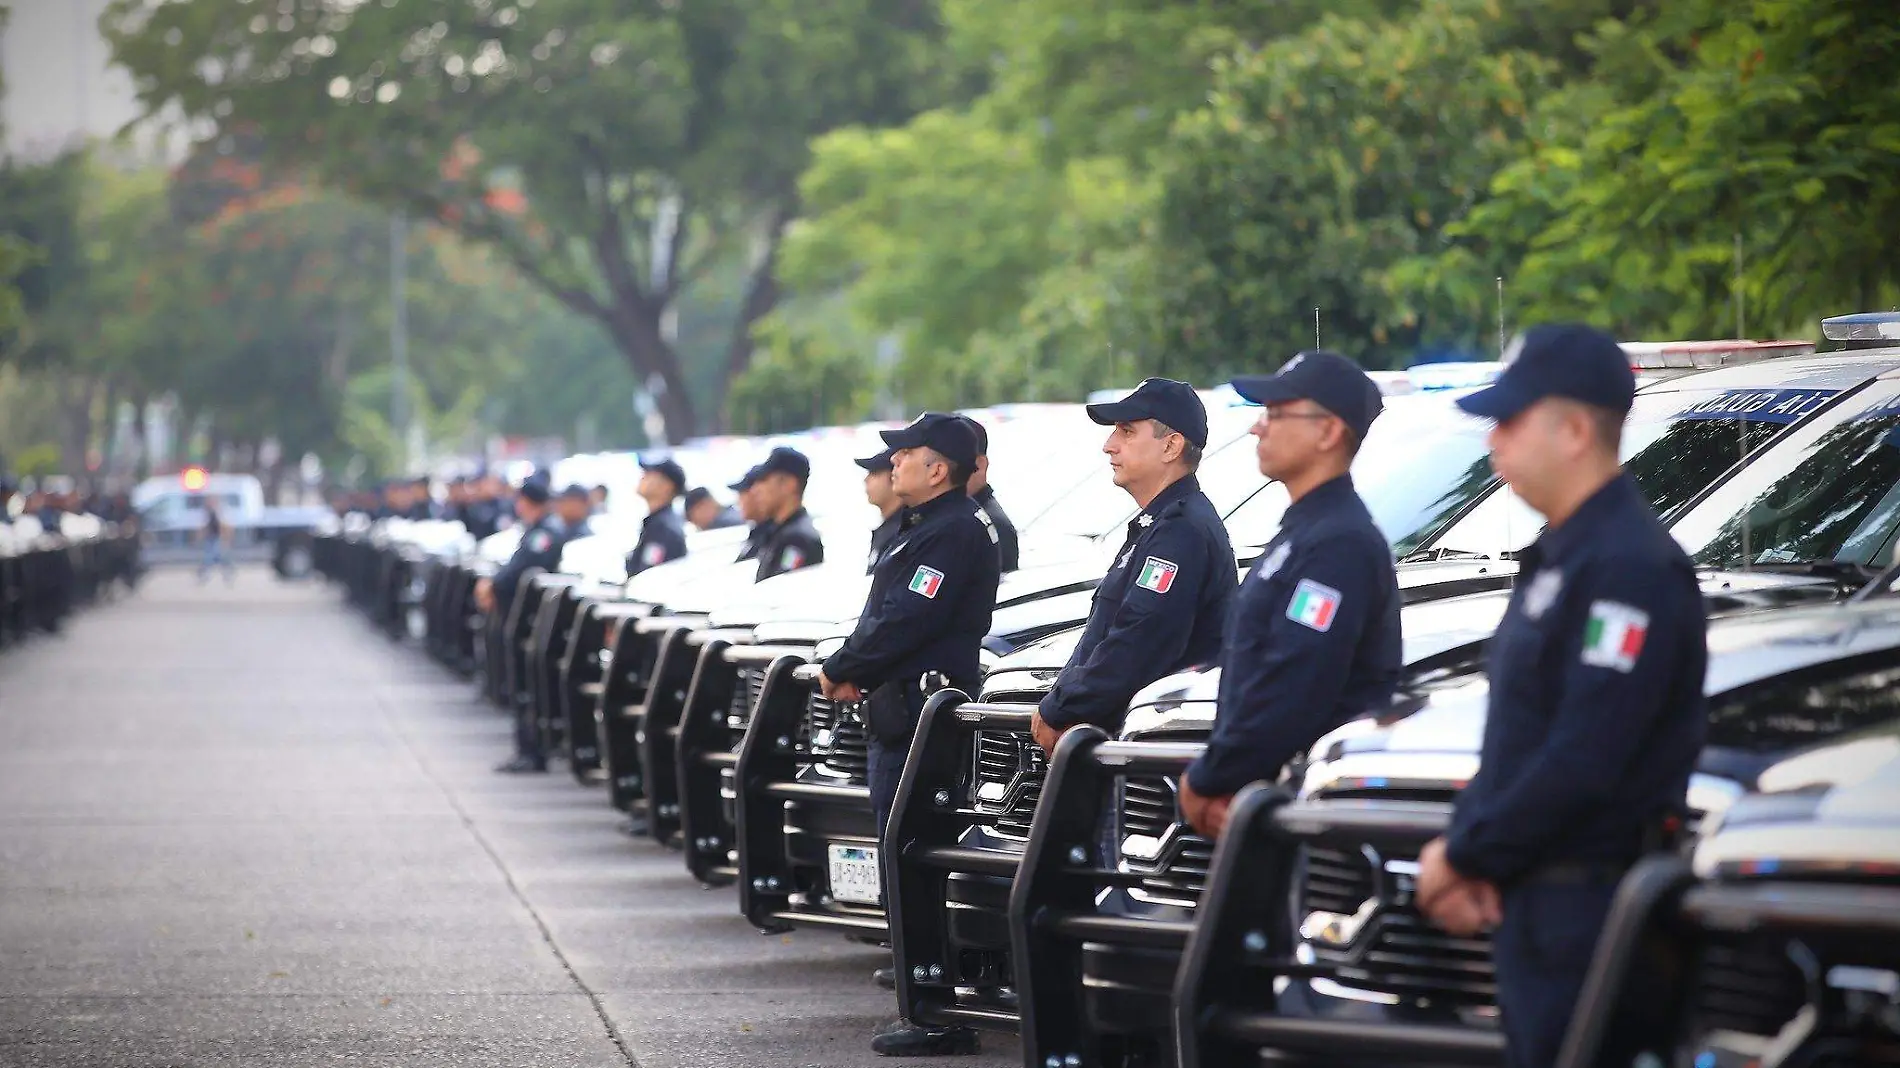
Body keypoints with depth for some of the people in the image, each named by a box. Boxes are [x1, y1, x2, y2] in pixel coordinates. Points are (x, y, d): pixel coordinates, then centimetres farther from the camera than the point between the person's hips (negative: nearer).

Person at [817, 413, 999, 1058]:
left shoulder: (953, 534, -14)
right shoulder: (925, 528, 20)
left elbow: (905, 621, -19)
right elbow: (885, 617, 22)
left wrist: (840, 671, -8)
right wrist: (855, 676, 6)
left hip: (919, 718, -11)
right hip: (898, 714, 11)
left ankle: (939, 1019, -9)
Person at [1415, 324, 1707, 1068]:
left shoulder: (1629, 567, -17)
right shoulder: (1558, 557, 16)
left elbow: (1582, 763, -23)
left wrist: (1465, 855, -13)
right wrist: (1464, 847, 3)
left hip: (1588, 910, -10)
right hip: (1534, 898, 10)